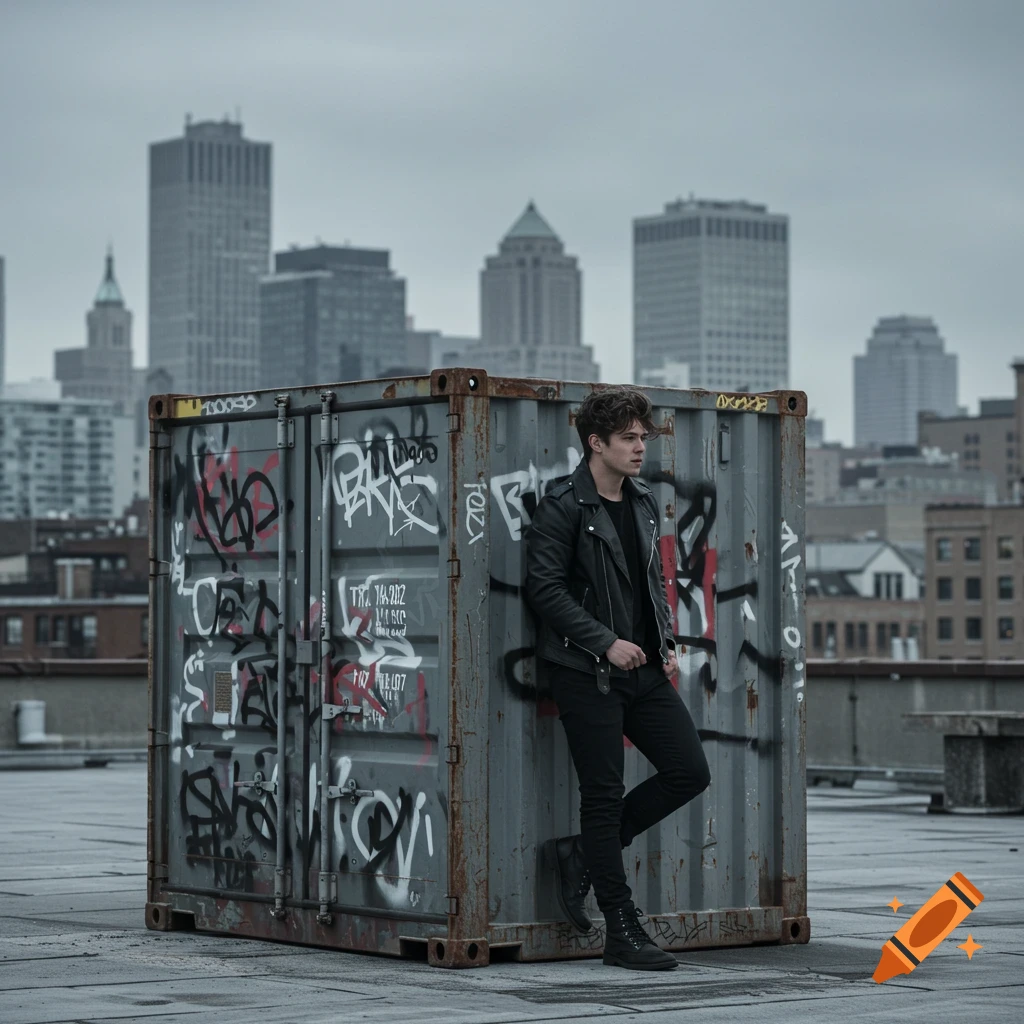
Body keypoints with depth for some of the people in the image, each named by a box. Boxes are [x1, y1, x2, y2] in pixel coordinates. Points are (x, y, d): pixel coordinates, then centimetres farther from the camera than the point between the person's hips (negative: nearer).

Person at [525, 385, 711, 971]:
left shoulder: (644, 502, 14)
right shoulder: (564, 507, -9)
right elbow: (545, 588, -14)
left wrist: (666, 643, 9)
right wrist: (606, 642, -18)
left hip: (645, 670, 7)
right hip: (587, 674, -7)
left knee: (691, 773, 2)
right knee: (605, 795, -2)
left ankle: (581, 856, 15)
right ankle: (623, 932, 4)